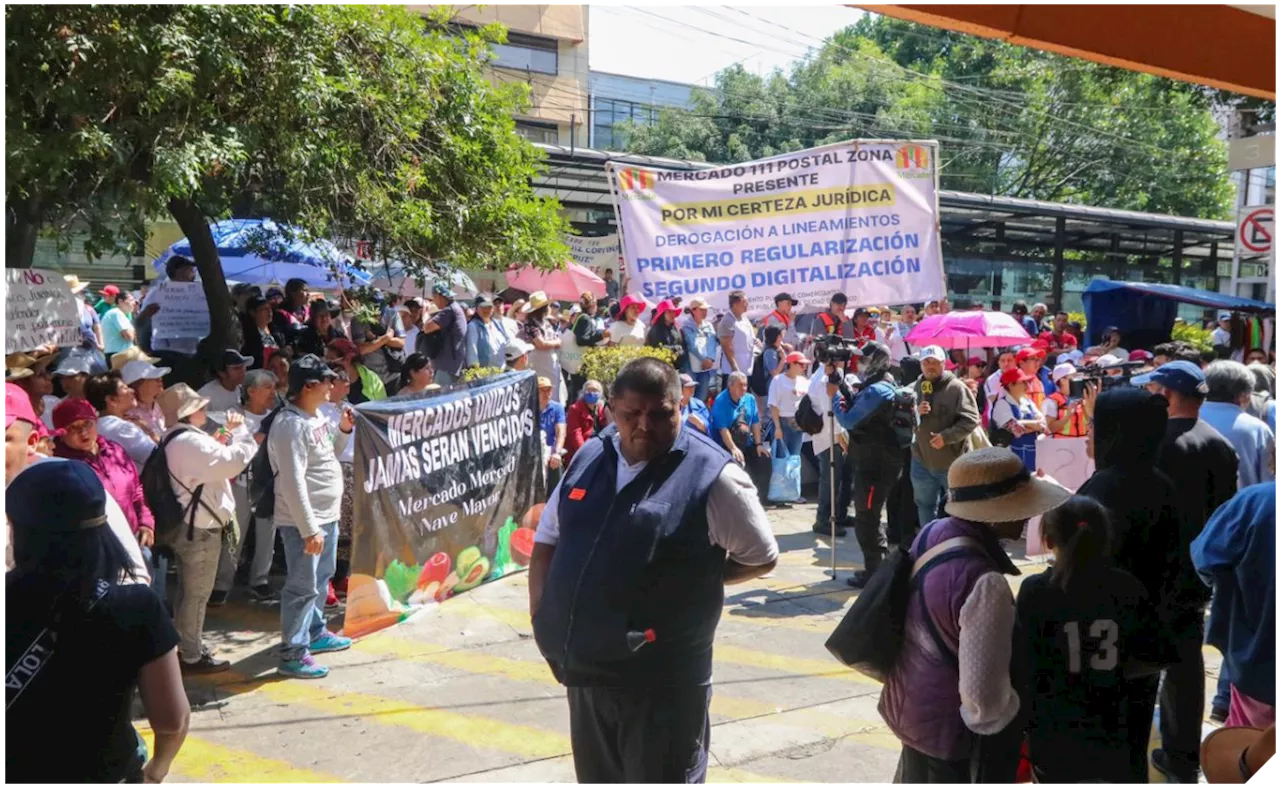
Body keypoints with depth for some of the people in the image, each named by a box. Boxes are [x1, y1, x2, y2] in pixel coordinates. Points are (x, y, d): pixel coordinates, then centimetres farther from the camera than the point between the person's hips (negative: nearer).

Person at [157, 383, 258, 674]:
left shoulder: (176, 439, 12)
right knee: (197, 593, -1)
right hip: (201, 527, -11)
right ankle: (192, 656, 8)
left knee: (190, 592, 20)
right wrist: (240, 430, -11)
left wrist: (222, 441, 6)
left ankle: (187, 647, 31)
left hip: (190, 524, 11)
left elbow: (210, 466, 18)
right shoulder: (190, 441, -22)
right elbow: (235, 462, -25)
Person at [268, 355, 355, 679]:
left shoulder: (317, 416, 8)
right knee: (303, 587, -4)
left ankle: (315, 633, 38)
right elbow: (293, 483, -25)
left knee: (321, 578, 22)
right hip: (303, 522, -10)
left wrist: (344, 431, 4)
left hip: (327, 515, 10)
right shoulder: (290, 425, -22)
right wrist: (309, 529, -26)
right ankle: (292, 655, 6)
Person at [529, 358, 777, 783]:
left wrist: (692, 581, -7)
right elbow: (547, 541, 13)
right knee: (597, 777, 22)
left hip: (663, 681, -5)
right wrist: (542, 617, 3)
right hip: (587, 668, 6)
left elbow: (762, 557, -3)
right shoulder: (590, 457, 5)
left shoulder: (711, 474, -12)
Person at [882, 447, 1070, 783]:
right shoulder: (983, 582, -32)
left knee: (917, 774, 26)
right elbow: (983, 696, -29)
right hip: (952, 730, -7)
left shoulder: (933, 533, -7)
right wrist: (1021, 724, -9)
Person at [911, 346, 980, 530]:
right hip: (922, 461, 5)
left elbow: (971, 420, -16)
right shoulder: (913, 389, 4)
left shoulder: (956, 388, -10)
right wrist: (914, 413, -17)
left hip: (953, 461, -4)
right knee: (925, 506, 17)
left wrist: (946, 436, -25)